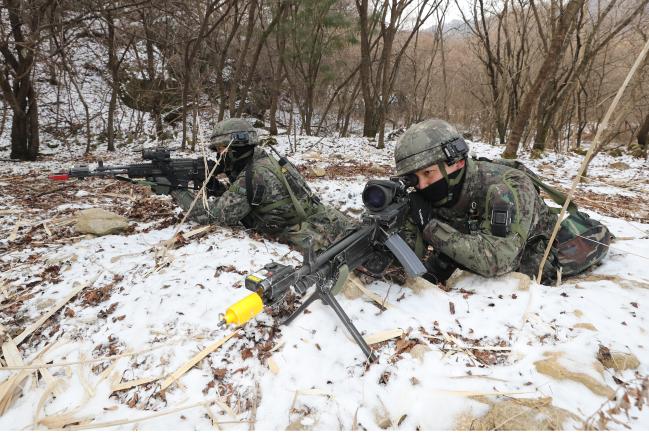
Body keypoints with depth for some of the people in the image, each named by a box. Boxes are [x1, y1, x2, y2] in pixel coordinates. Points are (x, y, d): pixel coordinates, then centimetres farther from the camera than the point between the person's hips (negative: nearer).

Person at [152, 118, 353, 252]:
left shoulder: (252, 176, -18)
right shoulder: (261, 159, 11)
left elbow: (213, 214, -11)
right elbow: (230, 201, 21)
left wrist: (175, 190, -2)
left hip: (319, 233, -9)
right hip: (326, 220, 9)